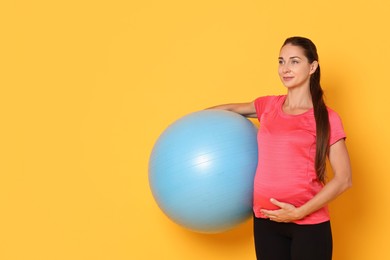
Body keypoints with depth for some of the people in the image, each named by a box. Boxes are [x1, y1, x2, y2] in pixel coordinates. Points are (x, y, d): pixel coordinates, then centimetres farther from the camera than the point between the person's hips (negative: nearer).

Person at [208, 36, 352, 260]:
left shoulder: (327, 119, -5)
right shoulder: (269, 106, 7)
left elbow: (344, 179, -7)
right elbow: (234, 109, 27)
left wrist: (300, 212, -15)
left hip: (309, 224, -4)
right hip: (266, 219, 4)